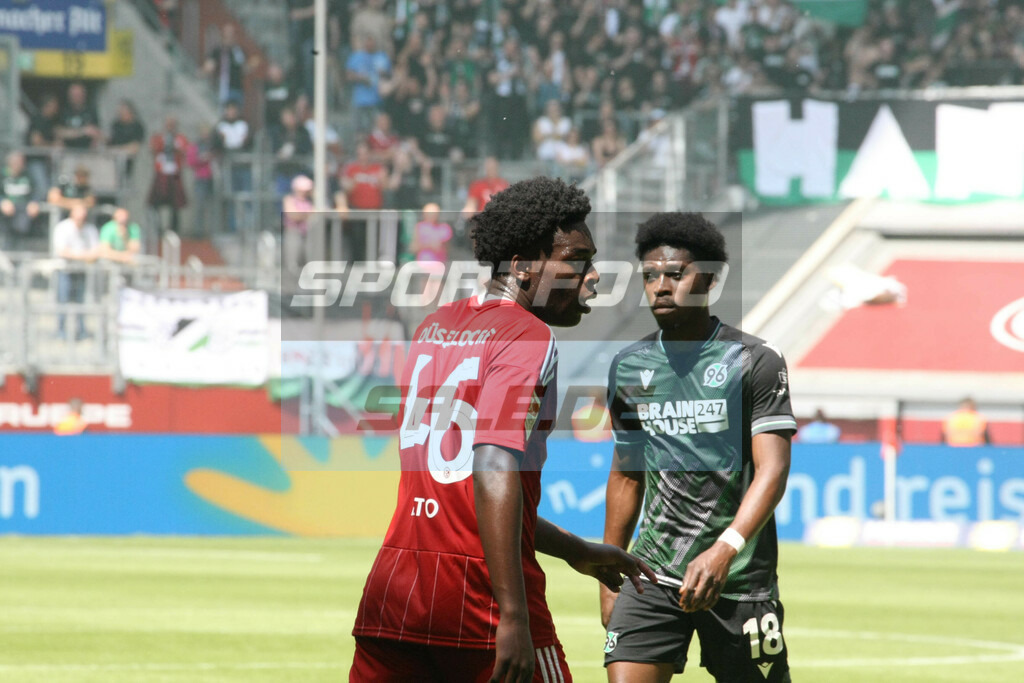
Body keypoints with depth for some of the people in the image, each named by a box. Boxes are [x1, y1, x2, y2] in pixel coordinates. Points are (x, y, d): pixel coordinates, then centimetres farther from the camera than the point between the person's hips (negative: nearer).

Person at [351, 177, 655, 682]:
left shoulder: (434, 327, 18)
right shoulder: (528, 338, -7)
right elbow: (494, 474, -20)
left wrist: (577, 552, 30)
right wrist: (512, 616, -25)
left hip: (390, 590, 7)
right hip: (480, 597, -7)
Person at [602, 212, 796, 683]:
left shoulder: (755, 361, -6)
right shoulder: (628, 367, 9)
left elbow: (772, 470, -14)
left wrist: (725, 550, -29)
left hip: (740, 577, -3)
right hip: (654, 574, 3)